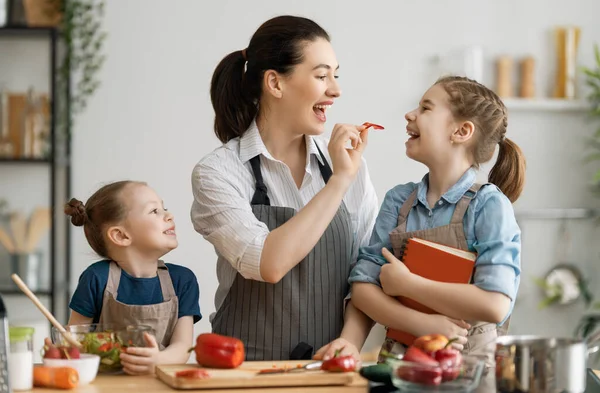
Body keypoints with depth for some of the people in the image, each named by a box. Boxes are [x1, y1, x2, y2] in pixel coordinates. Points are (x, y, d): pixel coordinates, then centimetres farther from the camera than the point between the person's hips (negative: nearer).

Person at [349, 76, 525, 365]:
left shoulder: (488, 205, -5)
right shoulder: (398, 201, 8)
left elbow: (494, 305, -17)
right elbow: (363, 287, 3)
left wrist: (405, 283, -9)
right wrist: (422, 324, -13)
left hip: (468, 356, -3)